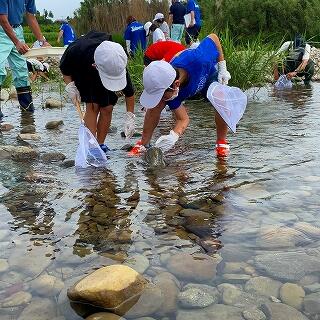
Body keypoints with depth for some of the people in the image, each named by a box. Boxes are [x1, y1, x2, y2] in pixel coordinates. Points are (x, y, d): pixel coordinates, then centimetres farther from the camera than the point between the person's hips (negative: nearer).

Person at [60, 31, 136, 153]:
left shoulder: (118, 65, -39)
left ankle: (100, 144, 8)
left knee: (107, 108, -7)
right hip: (83, 73, -1)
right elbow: (64, 67, -16)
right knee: (92, 106, -16)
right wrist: (70, 85, -26)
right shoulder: (76, 51, -42)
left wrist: (130, 117, -23)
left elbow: (129, 92, -22)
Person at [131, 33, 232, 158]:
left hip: (208, 75, 0)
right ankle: (144, 144, -2)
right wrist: (173, 136, -46)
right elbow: (182, 119, -29)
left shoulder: (197, 59, -49)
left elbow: (213, 37, -28)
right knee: (155, 106, -20)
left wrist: (222, 69, -29)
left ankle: (221, 141, -3)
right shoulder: (169, 89, -38)